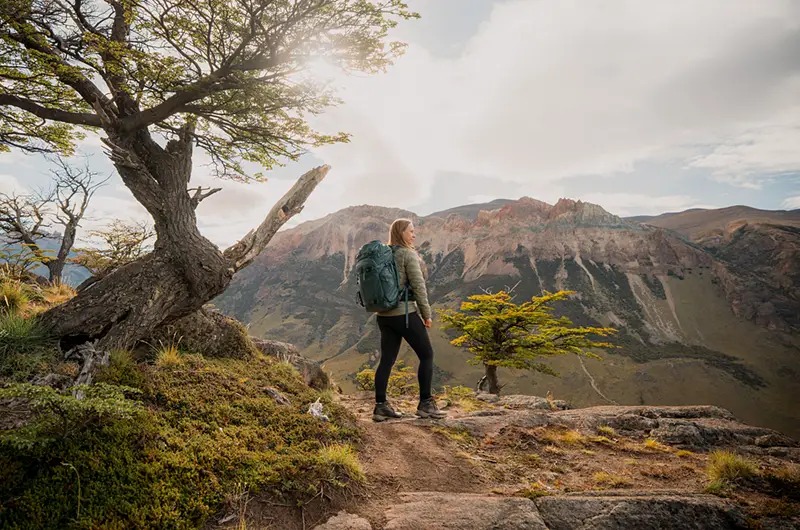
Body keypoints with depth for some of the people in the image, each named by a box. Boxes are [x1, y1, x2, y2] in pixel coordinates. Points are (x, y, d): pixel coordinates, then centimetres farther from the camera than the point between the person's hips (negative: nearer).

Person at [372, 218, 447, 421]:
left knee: (387, 359, 10)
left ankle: (380, 406, 11)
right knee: (426, 355, 6)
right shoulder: (408, 254, -10)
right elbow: (418, 286, -13)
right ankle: (425, 404, 9)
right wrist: (426, 314, -6)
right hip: (404, 313, -7)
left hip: (384, 315, 7)